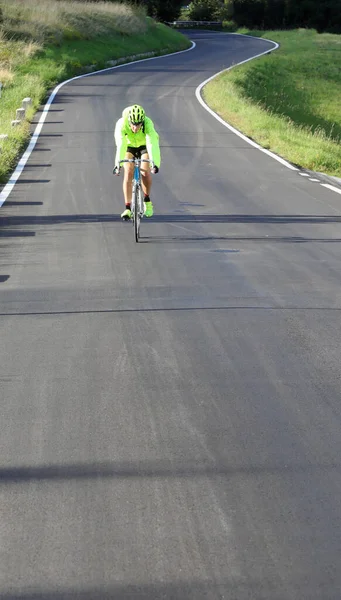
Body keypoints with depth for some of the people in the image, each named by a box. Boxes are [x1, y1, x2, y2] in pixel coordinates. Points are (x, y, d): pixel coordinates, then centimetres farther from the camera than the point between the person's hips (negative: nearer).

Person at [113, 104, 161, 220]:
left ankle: (147, 200, 5)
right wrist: (118, 164, -57)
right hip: (129, 145, 1)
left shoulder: (148, 123, -36)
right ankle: (127, 208, -14)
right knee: (128, 173, -17)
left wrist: (155, 163, -59)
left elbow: (152, 144, -46)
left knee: (145, 172, -20)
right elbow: (120, 144, -44)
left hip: (144, 145, -1)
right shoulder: (122, 124, -35)